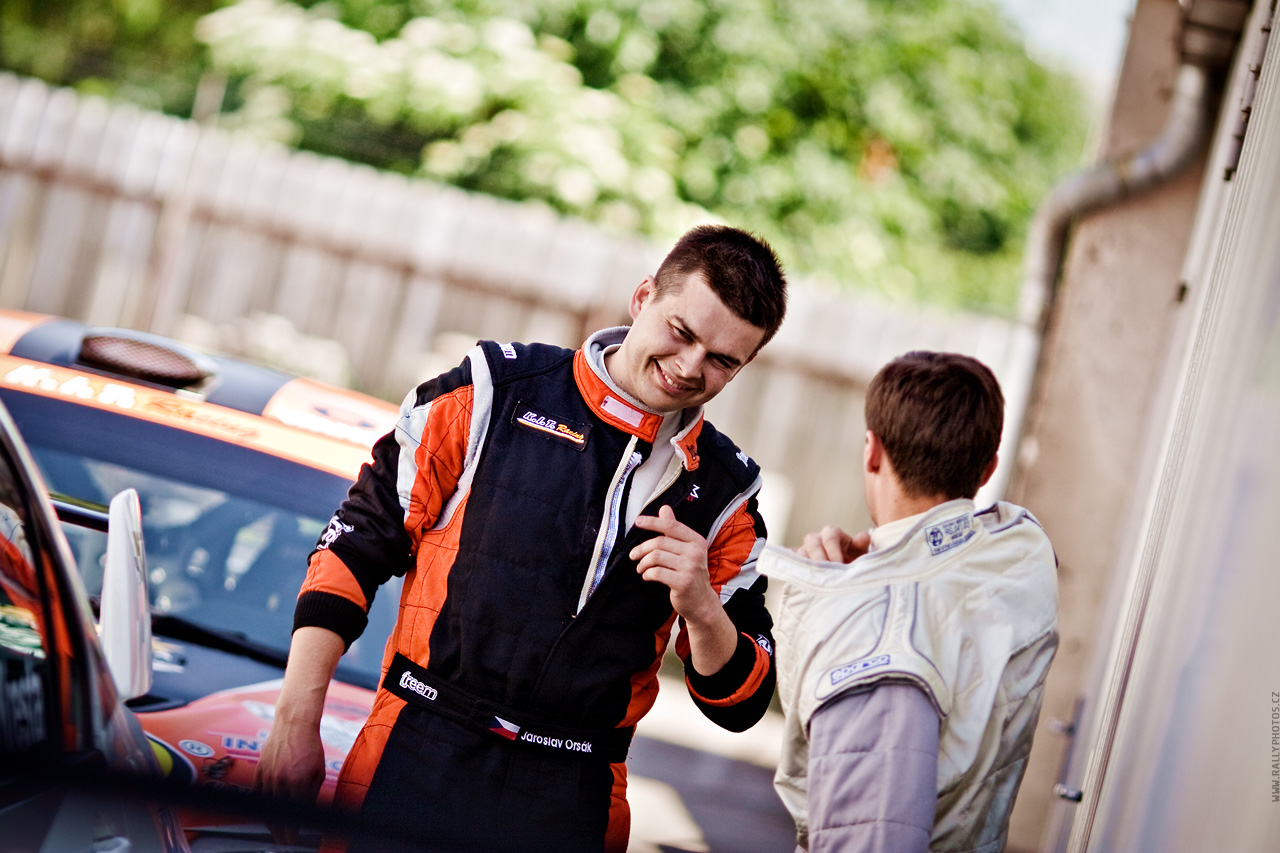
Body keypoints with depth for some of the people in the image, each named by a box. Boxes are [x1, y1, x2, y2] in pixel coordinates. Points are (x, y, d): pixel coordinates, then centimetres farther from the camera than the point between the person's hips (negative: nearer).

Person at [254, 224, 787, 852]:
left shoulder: (722, 490, 4)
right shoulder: (497, 390, -1)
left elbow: (742, 705, 7)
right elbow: (356, 542, 1)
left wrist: (701, 610, -14)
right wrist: (297, 721, -3)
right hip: (414, 762, -1)